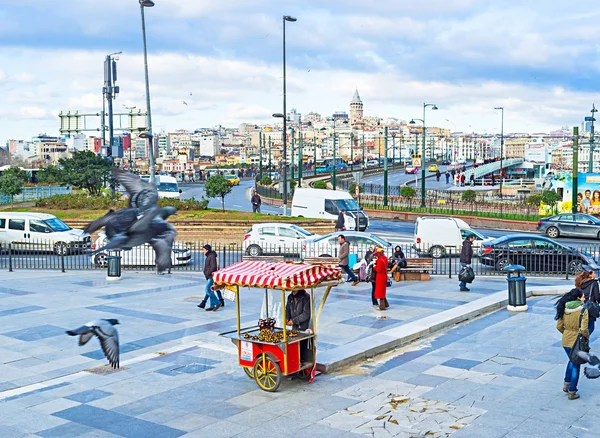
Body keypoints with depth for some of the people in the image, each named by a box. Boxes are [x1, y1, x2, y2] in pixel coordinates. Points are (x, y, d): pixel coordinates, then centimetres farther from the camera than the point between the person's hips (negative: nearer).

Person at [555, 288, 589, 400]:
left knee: (572, 360, 30)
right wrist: (587, 336, -5)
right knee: (576, 365, 11)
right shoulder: (583, 310, -19)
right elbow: (584, 329, -25)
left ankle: (566, 384, 35)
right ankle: (572, 392, 19)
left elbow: (559, 326, 2)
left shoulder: (564, 309, -2)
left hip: (565, 341, 5)